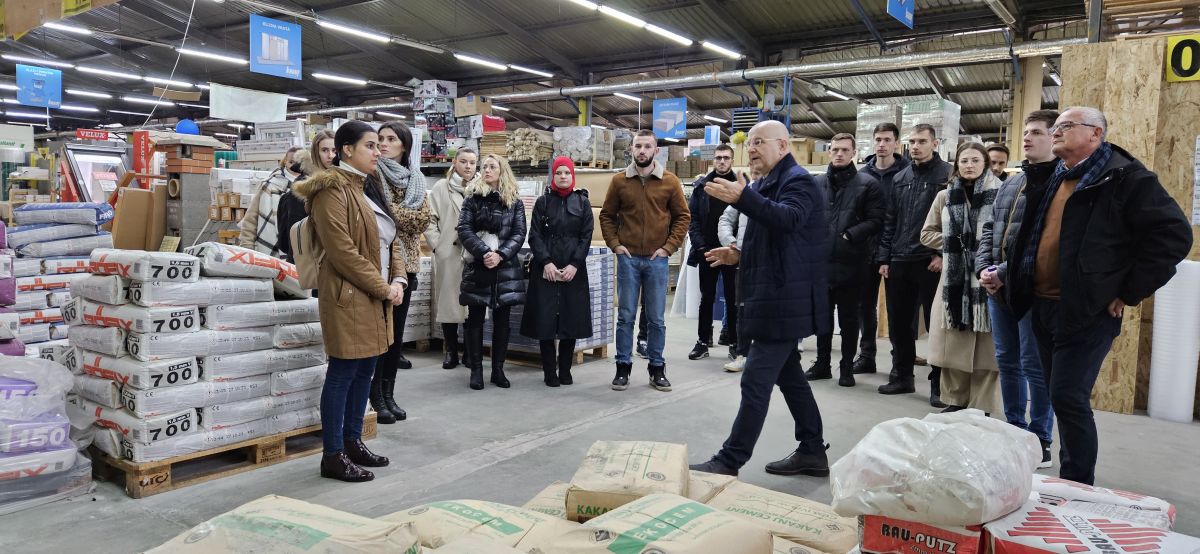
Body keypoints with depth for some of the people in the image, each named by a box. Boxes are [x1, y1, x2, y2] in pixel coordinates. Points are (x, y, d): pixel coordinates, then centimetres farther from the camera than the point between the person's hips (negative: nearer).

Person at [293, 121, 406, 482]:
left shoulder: (371, 188, 16)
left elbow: (391, 240, 17)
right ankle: (333, 456, 6)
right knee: (343, 374, -3)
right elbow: (342, 251, -19)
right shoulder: (333, 190, -12)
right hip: (349, 296, -9)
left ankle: (352, 441, 25)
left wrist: (397, 281, 0)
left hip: (378, 297, 9)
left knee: (365, 371, 13)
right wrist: (382, 288, -15)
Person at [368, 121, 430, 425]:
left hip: (405, 262, 5)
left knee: (396, 329, 9)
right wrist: (405, 215, -15)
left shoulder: (416, 179, 12)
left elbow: (423, 218, 0)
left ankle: (388, 393, 18)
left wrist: (390, 211, -11)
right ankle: (375, 396, 7)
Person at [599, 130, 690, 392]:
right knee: (625, 316, 5)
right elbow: (606, 215, 9)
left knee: (656, 319, 7)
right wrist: (615, 244, -2)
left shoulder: (670, 181, 1)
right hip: (628, 258, 0)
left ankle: (657, 369, 18)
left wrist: (668, 247, -4)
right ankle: (623, 367, 15)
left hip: (657, 259, 0)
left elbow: (683, 217, 5)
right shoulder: (619, 180, 3)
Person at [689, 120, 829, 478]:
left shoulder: (798, 181, -11)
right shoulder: (769, 184, 20)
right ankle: (812, 452, 27)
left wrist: (742, 198, -45)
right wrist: (740, 256, 11)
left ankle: (730, 462, -4)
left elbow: (789, 218, -33)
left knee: (756, 380, -9)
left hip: (784, 300, -11)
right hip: (775, 298, 11)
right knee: (788, 375, 16)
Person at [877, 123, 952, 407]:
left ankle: (939, 383, 8)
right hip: (899, 261, 6)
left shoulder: (947, 174, -2)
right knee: (898, 322, 10)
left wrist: (943, 254, -14)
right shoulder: (899, 178, 15)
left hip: (931, 262, -5)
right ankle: (902, 375, 23)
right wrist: (884, 258, 9)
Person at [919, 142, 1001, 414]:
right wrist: (954, 243, 1)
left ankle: (981, 410, 8)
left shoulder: (1000, 194, -2)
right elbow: (927, 233, 14)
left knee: (985, 347, -1)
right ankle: (955, 403, 20)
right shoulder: (945, 196, 10)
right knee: (953, 346, 7)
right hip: (954, 279, 3)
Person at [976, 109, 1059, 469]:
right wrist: (984, 268, 0)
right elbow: (990, 229, 16)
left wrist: (1004, 273, -19)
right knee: (1007, 362, 14)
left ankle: (1040, 443, 12)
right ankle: (1015, 433, 27)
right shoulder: (1011, 184, 18)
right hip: (998, 289, 8)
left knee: (1034, 366, 0)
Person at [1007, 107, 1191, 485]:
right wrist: (1020, 285, 16)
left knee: (1069, 398, -9)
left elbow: (1173, 235, -13)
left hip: (1086, 311, -7)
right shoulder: (1050, 179, 15)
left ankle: (1079, 489, 5)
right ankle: (1069, 479, 27)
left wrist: (1129, 292, -13)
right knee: (1063, 399, 14)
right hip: (1043, 307, 7)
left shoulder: (1125, 177, -8)